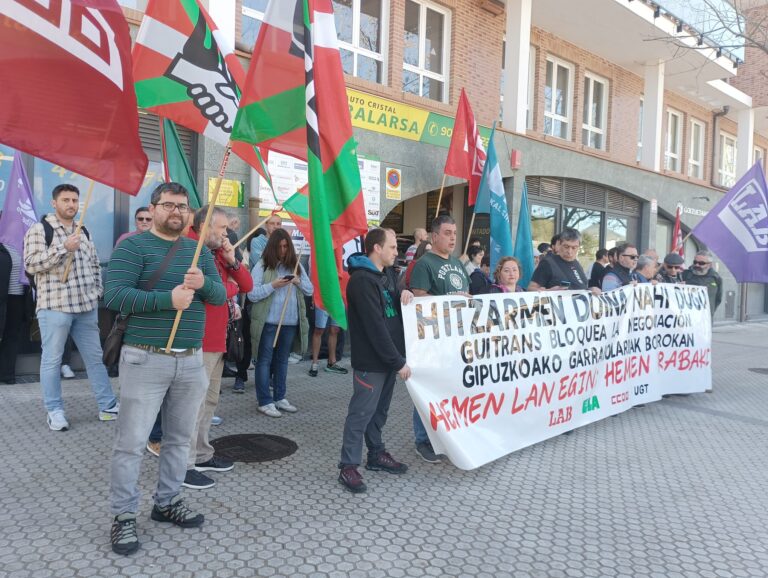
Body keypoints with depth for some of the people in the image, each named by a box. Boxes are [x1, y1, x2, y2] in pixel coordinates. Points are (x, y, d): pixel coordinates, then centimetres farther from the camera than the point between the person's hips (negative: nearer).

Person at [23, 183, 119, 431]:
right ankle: (55, 411, 17)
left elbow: (95, 265, 20)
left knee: (95, 357, 10)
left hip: (86, 306, 6)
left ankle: (108, 406, 17)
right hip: (54, 307, -5)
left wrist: (97, 292, 8)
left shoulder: (83, 232, 15)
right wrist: (63, 248, -19)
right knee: (52, 360, 4)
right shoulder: (38, 230, -4)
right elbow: (31, 264, -13)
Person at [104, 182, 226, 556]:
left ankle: (167, 502, 30)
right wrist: (168, 299, -24)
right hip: (146, 359, -5)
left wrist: (203, 283, -15)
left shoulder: (199, 251, 13)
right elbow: (113, 295, -16)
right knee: (131, 442, 2)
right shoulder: (133, 246, -5)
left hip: (191, 360, 6)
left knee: (179, 438, 14)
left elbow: (221, 295, 7)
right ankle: (124, 516, 16)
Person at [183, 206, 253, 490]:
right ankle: (183, 466, 5)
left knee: (209, 400, 17)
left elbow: (247, 285, 11)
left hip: (217, 338, 10)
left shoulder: (218, 253, 16)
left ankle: (202, 455, 30)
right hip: (199, 340, -10)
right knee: (194, 402, -4)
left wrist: (232, 260, -3)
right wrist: (231, 287, -10)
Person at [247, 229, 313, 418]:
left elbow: (310, 290, 8)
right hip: (268, 322, -5)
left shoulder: (296, 265, 8)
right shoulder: (262, 266, -5)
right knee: (265, 360, 1)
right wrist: (273, 285, -21)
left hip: (290, 322, 5)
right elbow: (252, 294, -11)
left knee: (282, 359, 14)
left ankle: (279, 397, 25)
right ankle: (265, 402, 7)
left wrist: (299, 282, -11)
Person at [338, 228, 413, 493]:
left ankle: (376, 455, 30)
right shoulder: (362, 280, -17)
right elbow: (375, 326, -22)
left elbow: (392, 312, 23)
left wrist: (404, 295, 0)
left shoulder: (382, 276, 14)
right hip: (371, 361, -9)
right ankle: (348, 466, 7)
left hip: (387, 359, 9)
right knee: (361, 413, -3)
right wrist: (398, 361, -21)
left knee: (379, 410, 18)